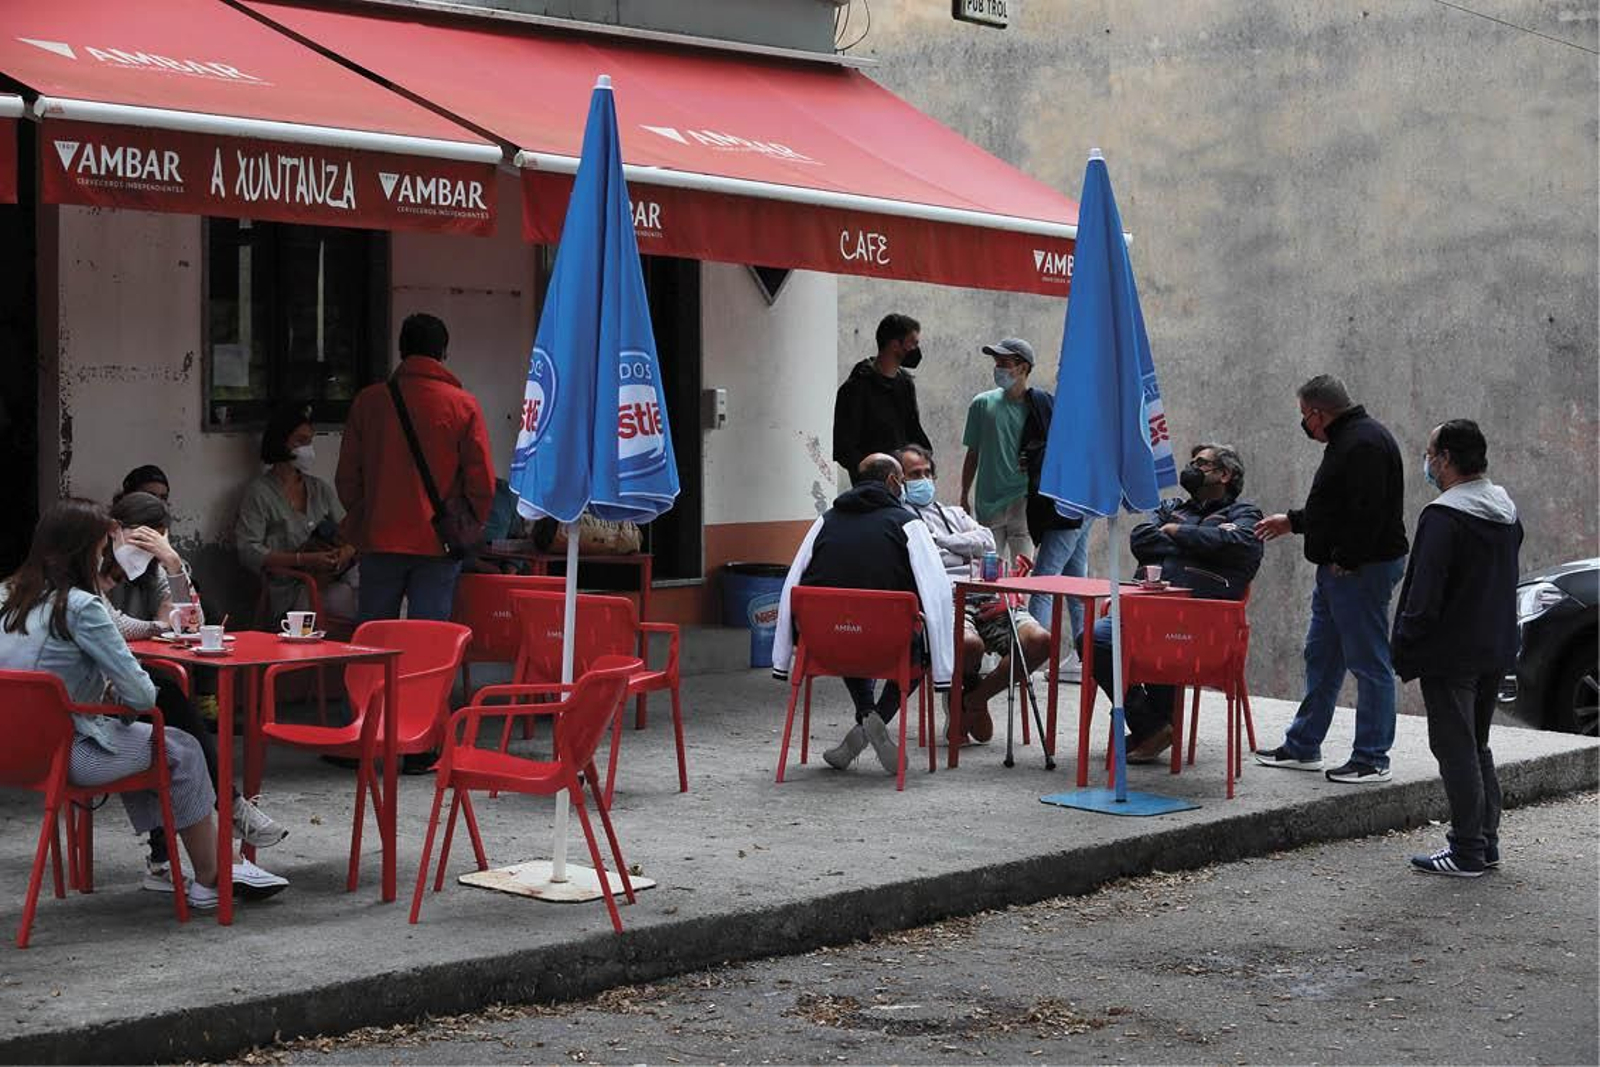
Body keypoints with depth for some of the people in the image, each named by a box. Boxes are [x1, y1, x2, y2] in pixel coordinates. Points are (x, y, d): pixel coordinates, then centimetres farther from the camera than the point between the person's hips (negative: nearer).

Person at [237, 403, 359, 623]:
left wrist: (345, 553, -7)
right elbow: (248, 552, -7)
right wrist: (304, 560, -16)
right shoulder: (259, 493, 4)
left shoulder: (321, 489, 23)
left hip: (334, 580, 5)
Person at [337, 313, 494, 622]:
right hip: (438, 546, -2)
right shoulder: (463, 405, -5)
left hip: (379, 541, 2)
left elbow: (347, 477, 4)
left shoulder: (368, 401, 1)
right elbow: (482, 481, -6)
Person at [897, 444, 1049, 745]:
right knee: (970, 643, -40)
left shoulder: (954, 514, 33)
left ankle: (977, 696, -4)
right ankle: (958, 700, -4)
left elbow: (986, 541, 15)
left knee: (1039, 640, -21)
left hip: (985, 596, 6)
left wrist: (941, 540, 6)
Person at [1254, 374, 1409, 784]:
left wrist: (1345, 561, -22)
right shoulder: (1348, 439, 16)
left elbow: (1368, 512, -26)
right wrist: (1292, 522, 30)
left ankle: (1372, 759, 1)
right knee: (1321, 658, 16)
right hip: (1338, 569, 11)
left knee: (1369, 663, -4)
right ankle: (1303, 747, 25)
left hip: (1363, 569, -11)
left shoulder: (1364, 443, -18)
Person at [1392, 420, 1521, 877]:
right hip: (1497, 651, 9)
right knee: (1477, 746, 18)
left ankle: (1467, 853, -1)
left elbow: (1425, 594, -20)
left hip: (1451, 654, -9)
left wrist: (1403, 647, -12)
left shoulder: (1443, 517, -18)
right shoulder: (1506, 513, 10)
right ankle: (1485, 842, 21)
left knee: (1456, 750, -3)